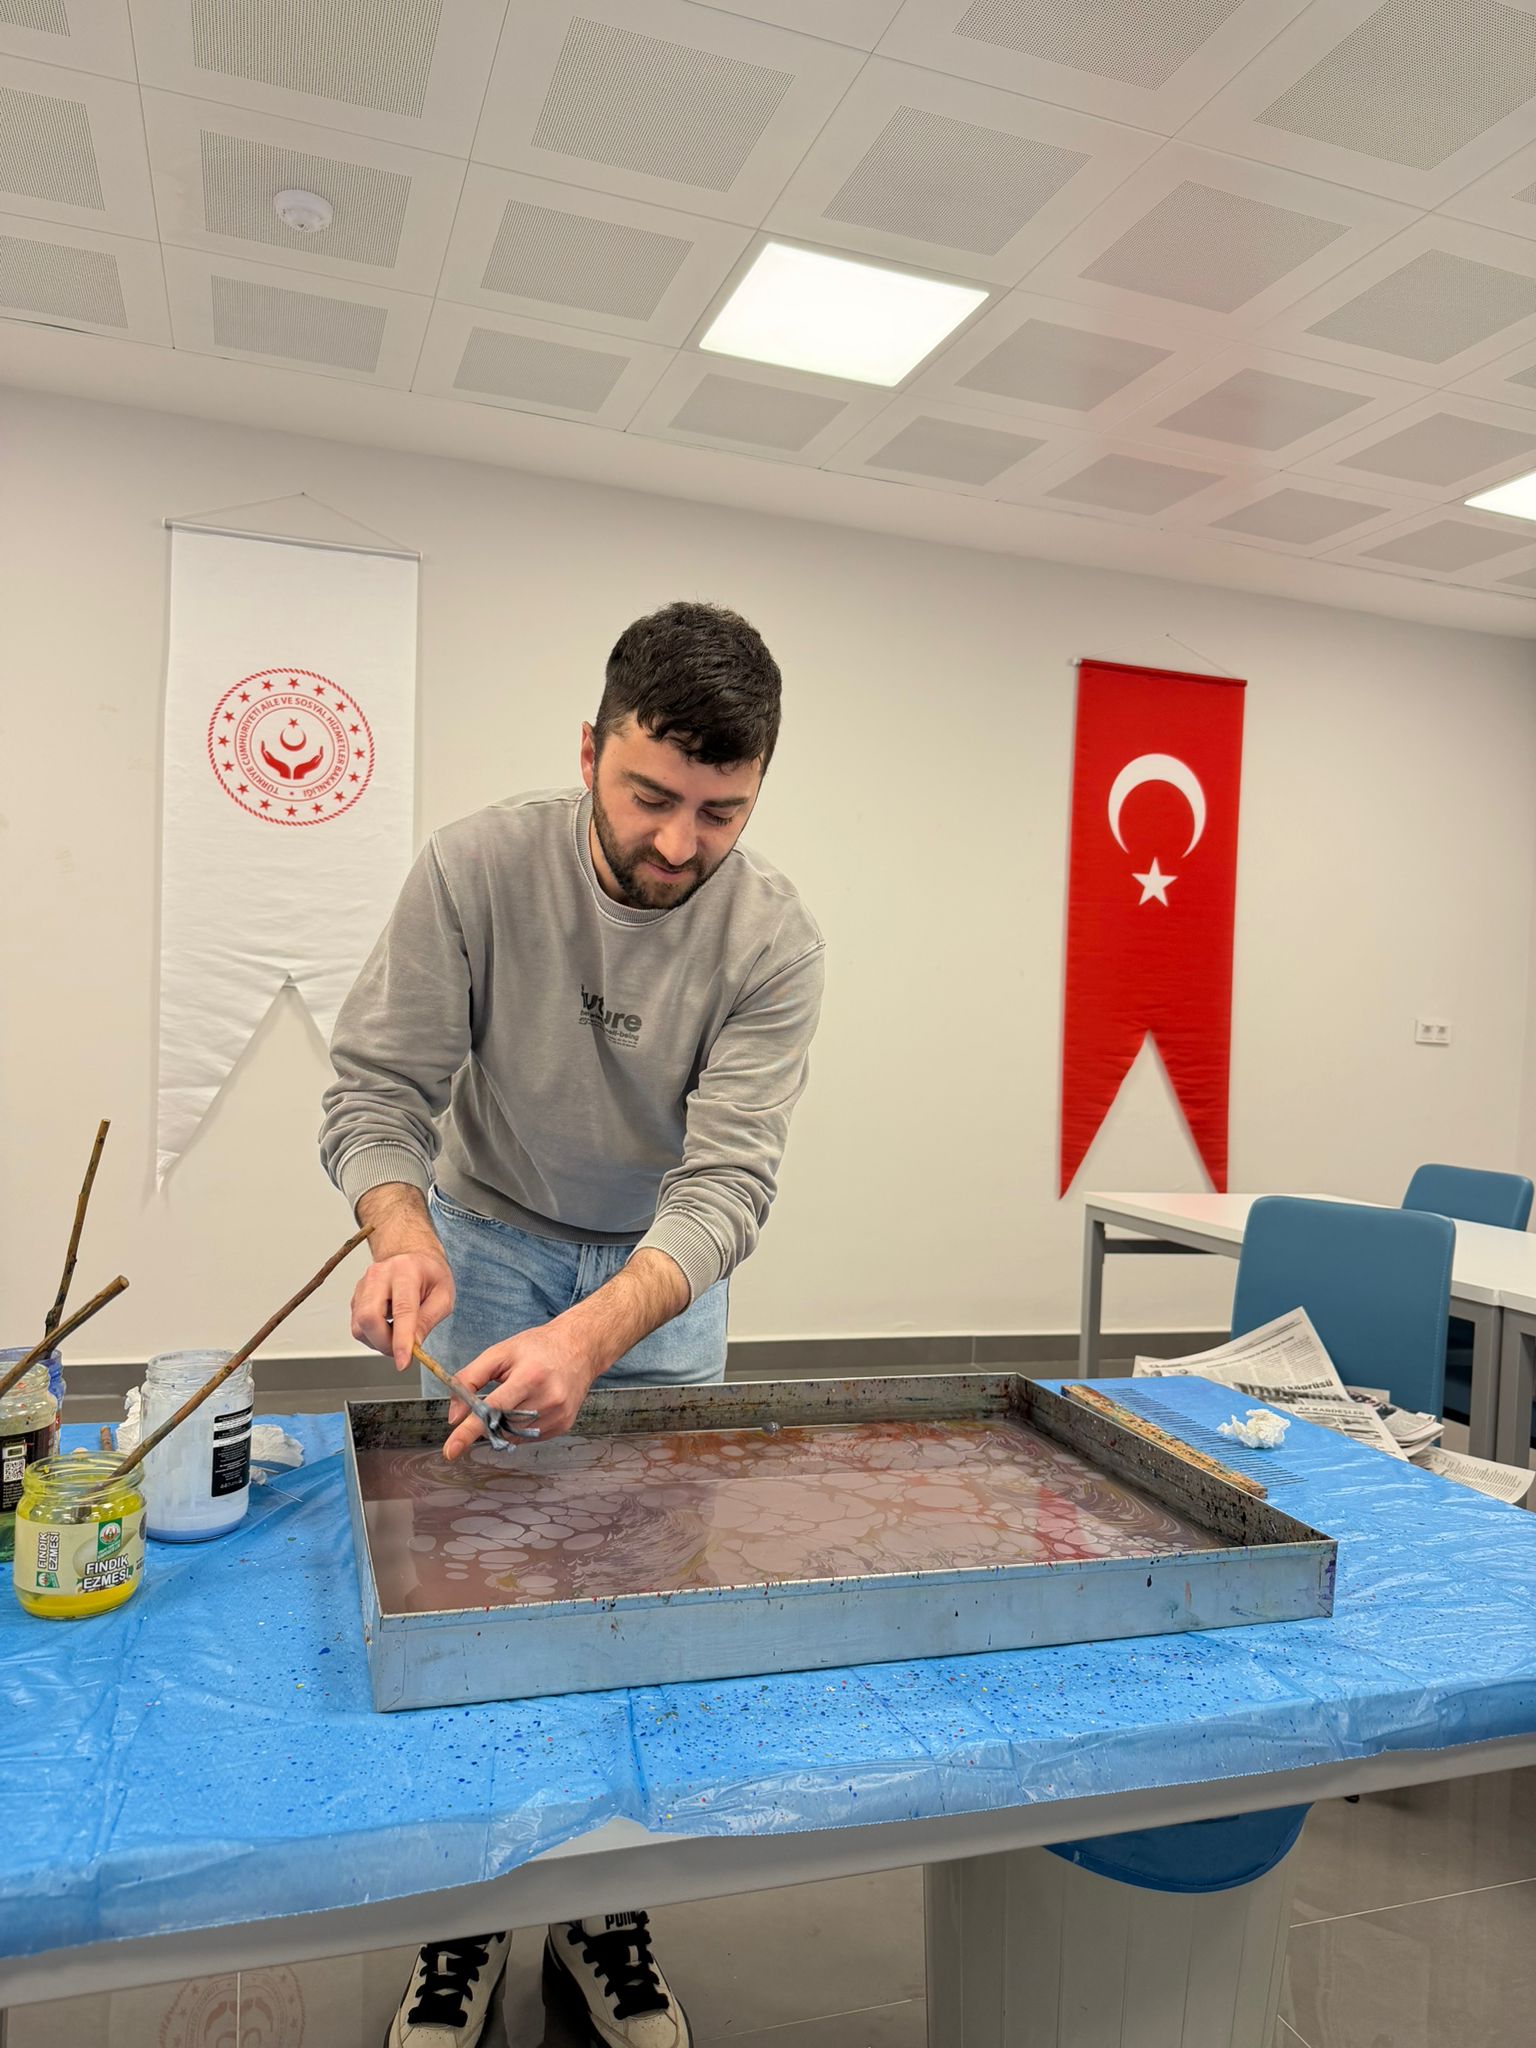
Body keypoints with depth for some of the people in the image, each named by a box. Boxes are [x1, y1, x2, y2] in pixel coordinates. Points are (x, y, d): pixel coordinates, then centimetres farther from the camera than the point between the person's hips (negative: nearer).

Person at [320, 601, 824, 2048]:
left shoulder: (772, 939, -23)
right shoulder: (475, 869, -23)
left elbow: (727, 1180, -28)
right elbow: (379, 1092, -19)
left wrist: (594, 1333, -45)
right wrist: (403, 1236, -40)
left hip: (664, 1266, 0)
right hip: (488, 1235, 0)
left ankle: (602, 1913, 26)